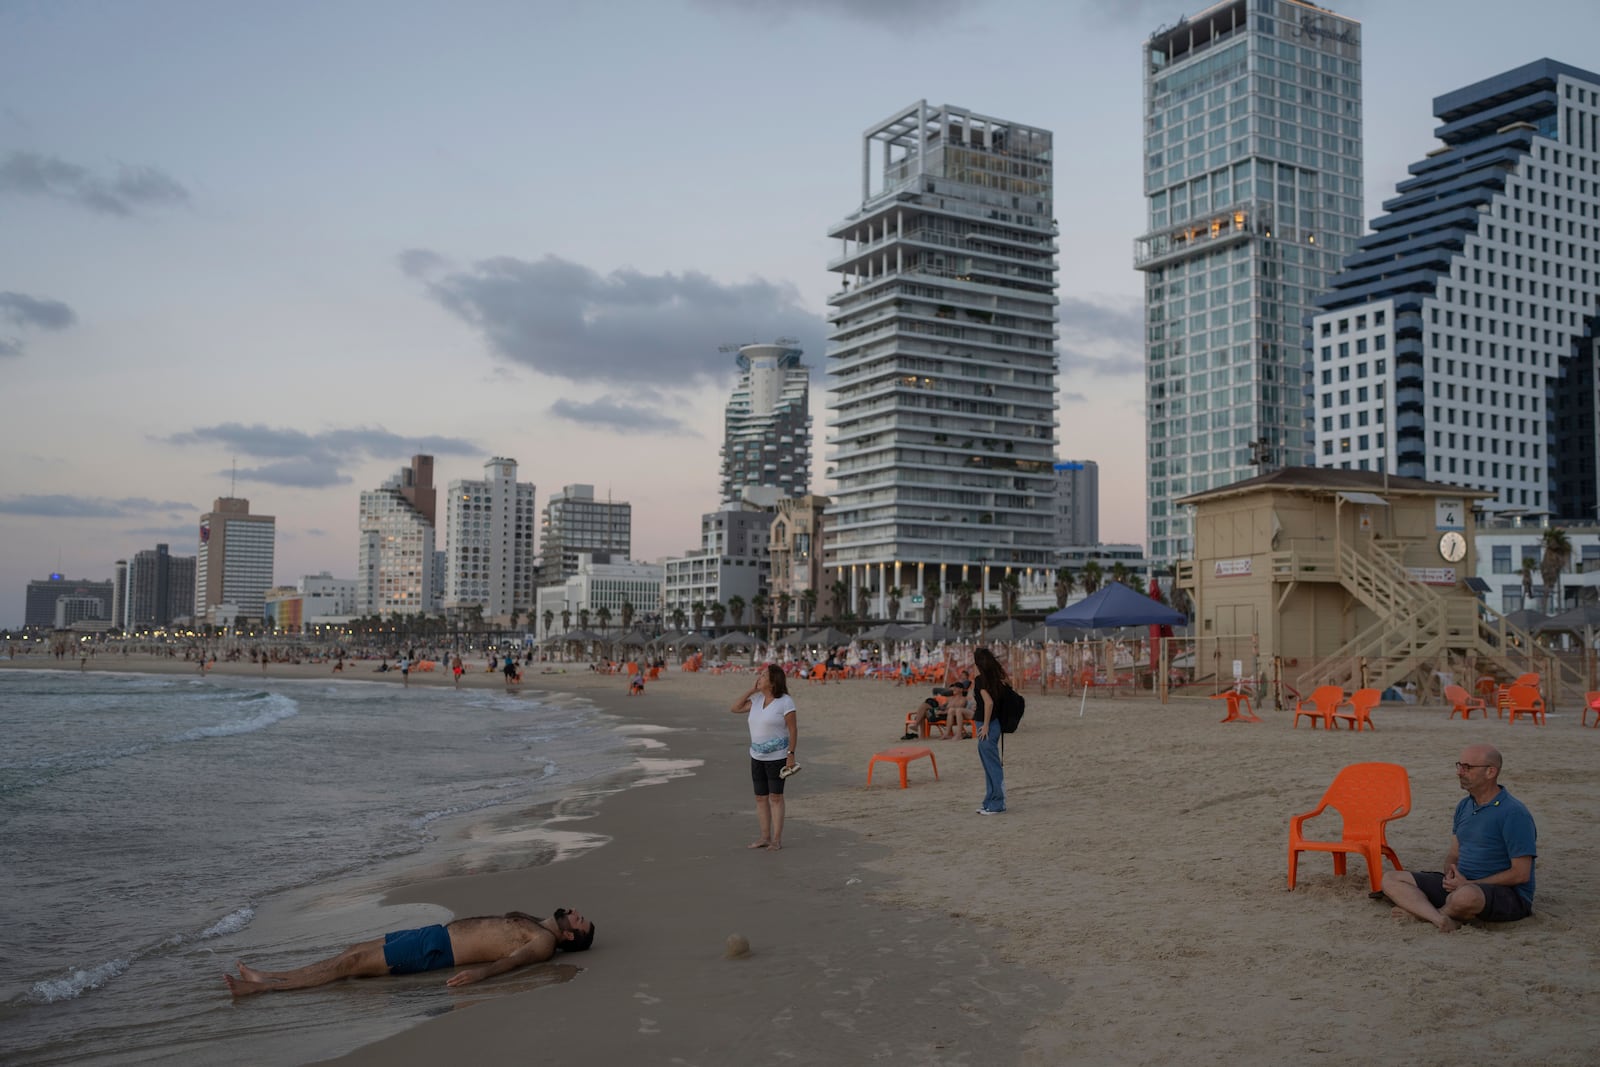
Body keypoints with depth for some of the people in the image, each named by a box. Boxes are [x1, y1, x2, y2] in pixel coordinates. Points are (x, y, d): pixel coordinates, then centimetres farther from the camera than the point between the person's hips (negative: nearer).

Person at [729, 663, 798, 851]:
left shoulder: (785, 701, -13)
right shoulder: (757, 699, 7)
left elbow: (793, 730, -13)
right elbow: (734, 709, 7)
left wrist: (791, 754, -18)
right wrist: (751, 690, 0)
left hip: (777, 757, -7)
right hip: (757, 756, 7)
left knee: (776, 797, -3)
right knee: (760, 797, 9)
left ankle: (777, 840, 1)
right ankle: (765, 837, 17)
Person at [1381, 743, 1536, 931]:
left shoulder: (1514, 813, -14)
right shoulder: (1464, 806, 12)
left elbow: (1521, 874, -16)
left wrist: (1469, 883, -15)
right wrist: (1450, 875, -6)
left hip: (1508, 894, -8)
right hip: (1462, 883, 8)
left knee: (1467, 896, -43)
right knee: (1391, 879, -6)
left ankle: (1422, 911, -11)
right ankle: (1441, 919, -31)